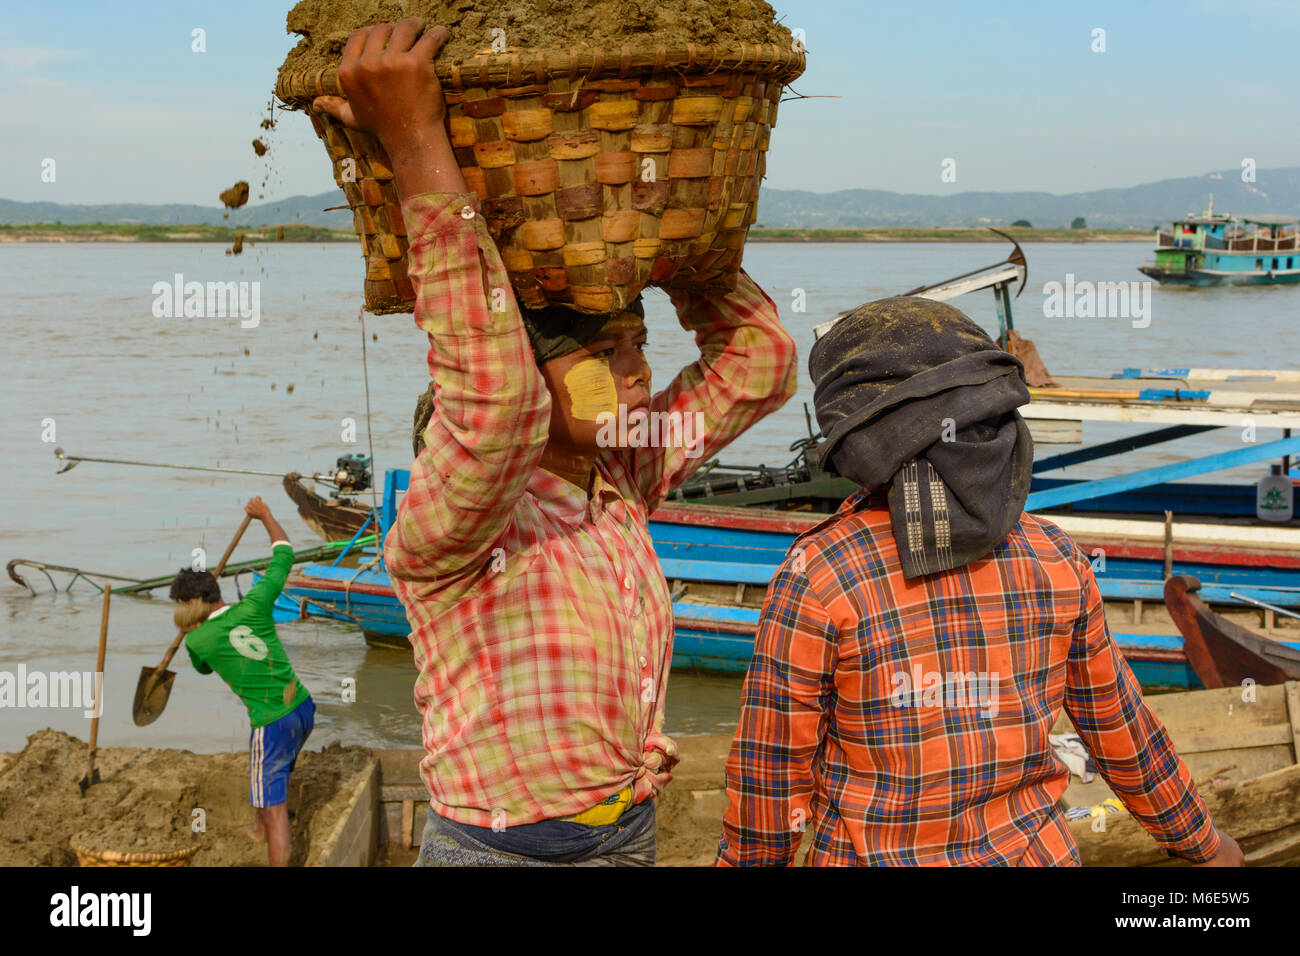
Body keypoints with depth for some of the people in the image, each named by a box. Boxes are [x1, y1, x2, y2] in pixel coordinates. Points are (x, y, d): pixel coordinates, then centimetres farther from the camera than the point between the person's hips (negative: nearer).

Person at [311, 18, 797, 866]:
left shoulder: (619, 479, 2)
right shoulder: (447, 525, -19)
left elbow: (758, 361, 8)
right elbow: (495, 400, -40)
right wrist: (417, 145, -38)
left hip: (631, 836, 7)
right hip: (500, 850, -6)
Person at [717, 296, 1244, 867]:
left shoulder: (816, 577, -21)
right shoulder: (1053, 559, -8)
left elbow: (773, 765, -12)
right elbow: (1115, 721, 4)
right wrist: (1197, 837, 20)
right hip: (1030, 853, 3)